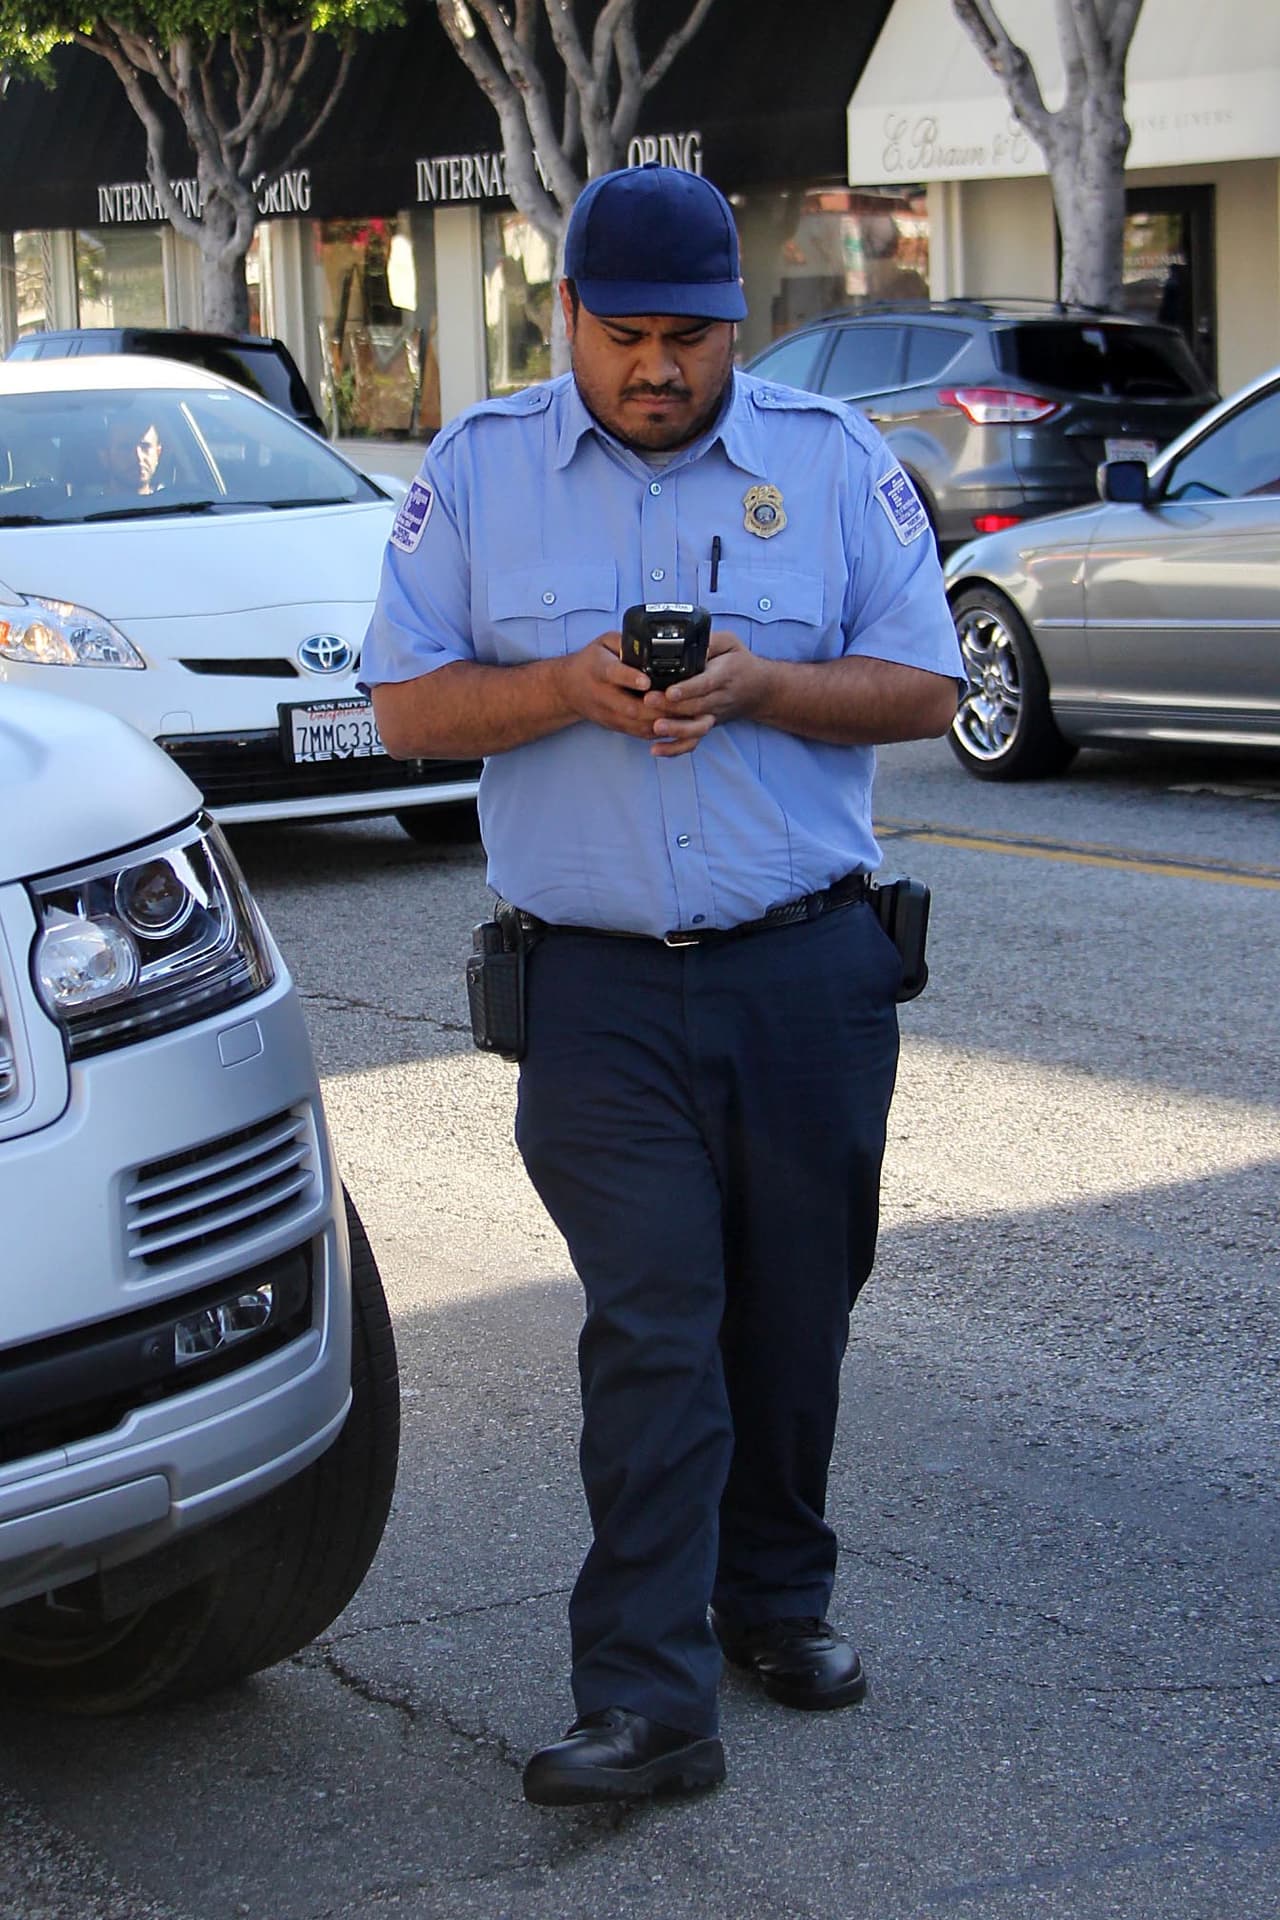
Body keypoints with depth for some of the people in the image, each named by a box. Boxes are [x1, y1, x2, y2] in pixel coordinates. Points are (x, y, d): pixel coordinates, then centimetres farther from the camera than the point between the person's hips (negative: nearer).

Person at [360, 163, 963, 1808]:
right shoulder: (475, 472, 5)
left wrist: (754, 686, -14)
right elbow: (406, 705, 3)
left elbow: (923, 688, 3)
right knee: (650, 1330, -8)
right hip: (599, 991, -1)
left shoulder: (834, 462, 5)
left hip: (809, 975, 2)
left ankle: (776, 1597, 30)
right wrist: (568, 689, -15)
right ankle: (645, 1702, -8)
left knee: (794, 1316, 10)